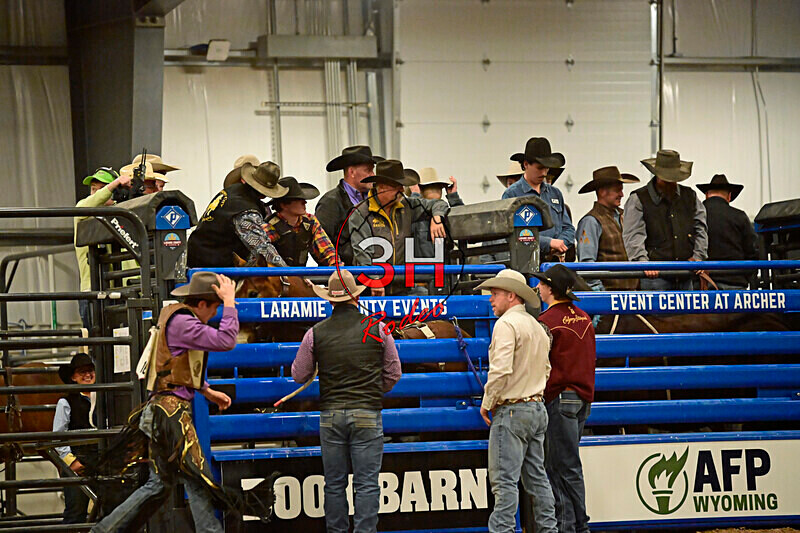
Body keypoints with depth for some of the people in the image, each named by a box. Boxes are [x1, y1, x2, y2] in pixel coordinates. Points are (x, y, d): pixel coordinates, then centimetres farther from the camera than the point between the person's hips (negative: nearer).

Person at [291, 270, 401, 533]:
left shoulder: (316, 333, -1)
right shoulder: (377, 329, -2)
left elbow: (299, 375, 7)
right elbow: (393, 373, 6)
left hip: (330, 414, 1)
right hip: (367, 414, -1)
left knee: (334, 483, 9)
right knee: (367, 483, 0)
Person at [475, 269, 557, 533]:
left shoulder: (506, 324, -13)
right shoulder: (537, 326, 16)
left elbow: (500, 370, -21)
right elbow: (546, 370, 23)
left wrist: (487, 403, -10)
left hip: (512, 411, -9)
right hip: (537, 407, 9)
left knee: (504, 480, -10)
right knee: (537, 476, 13)